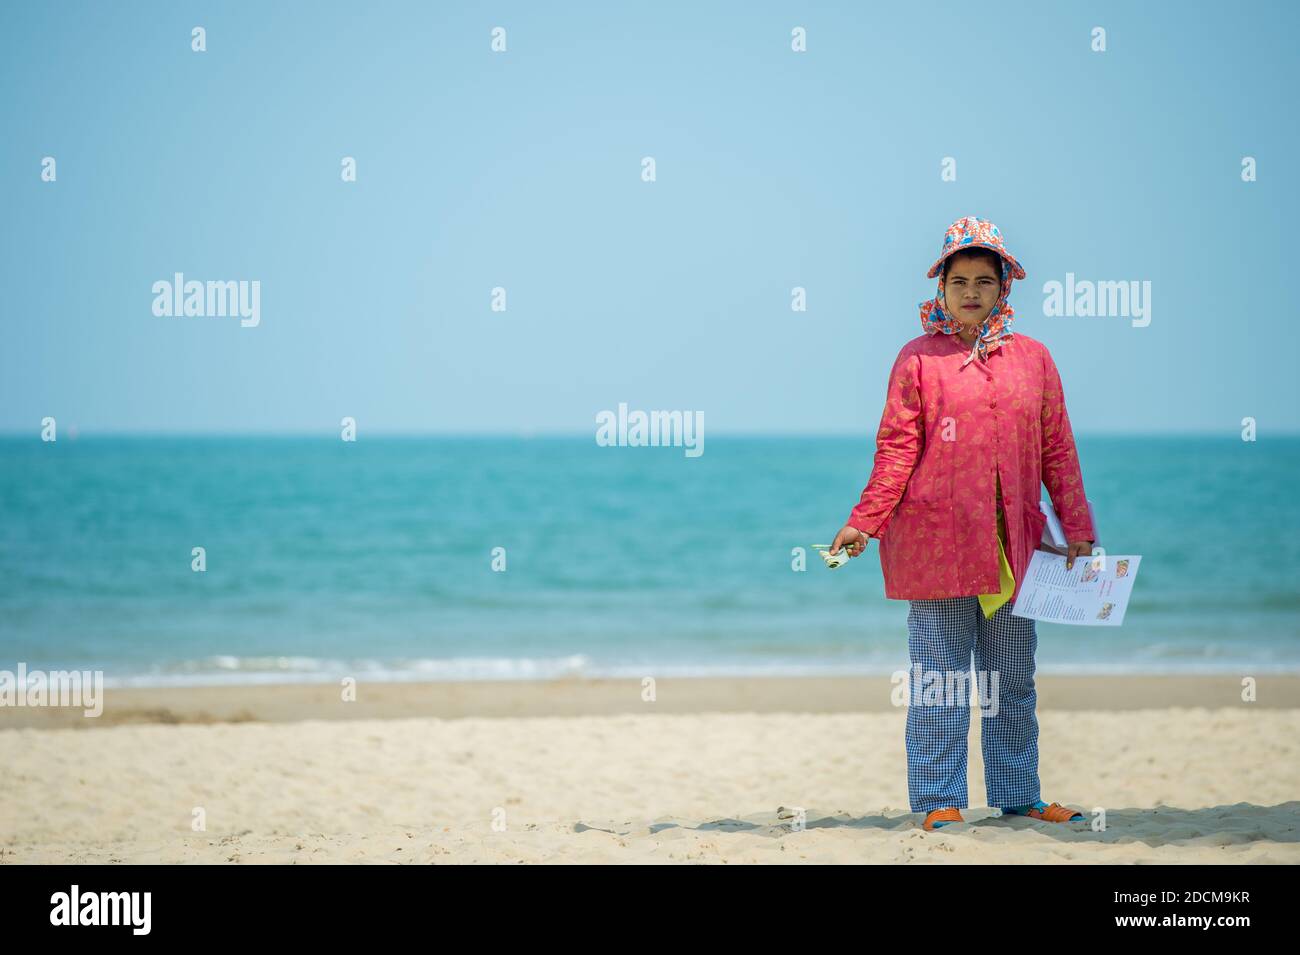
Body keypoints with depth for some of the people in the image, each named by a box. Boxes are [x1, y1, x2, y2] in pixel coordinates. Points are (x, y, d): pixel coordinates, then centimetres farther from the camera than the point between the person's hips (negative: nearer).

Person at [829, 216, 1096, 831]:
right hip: (936, 540, -3)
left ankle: (1018, 795, 18)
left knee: (1013, 676, 9)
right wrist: (864, 523, -9)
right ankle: (940, 800, 7)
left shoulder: (1033, 359, 10)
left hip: (1013, 544, 3)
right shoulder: (918, 358, 2)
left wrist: (1078, 531, 8)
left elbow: (1057, 451, 11)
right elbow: (897, 449, -1)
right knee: (939, 676, 1)